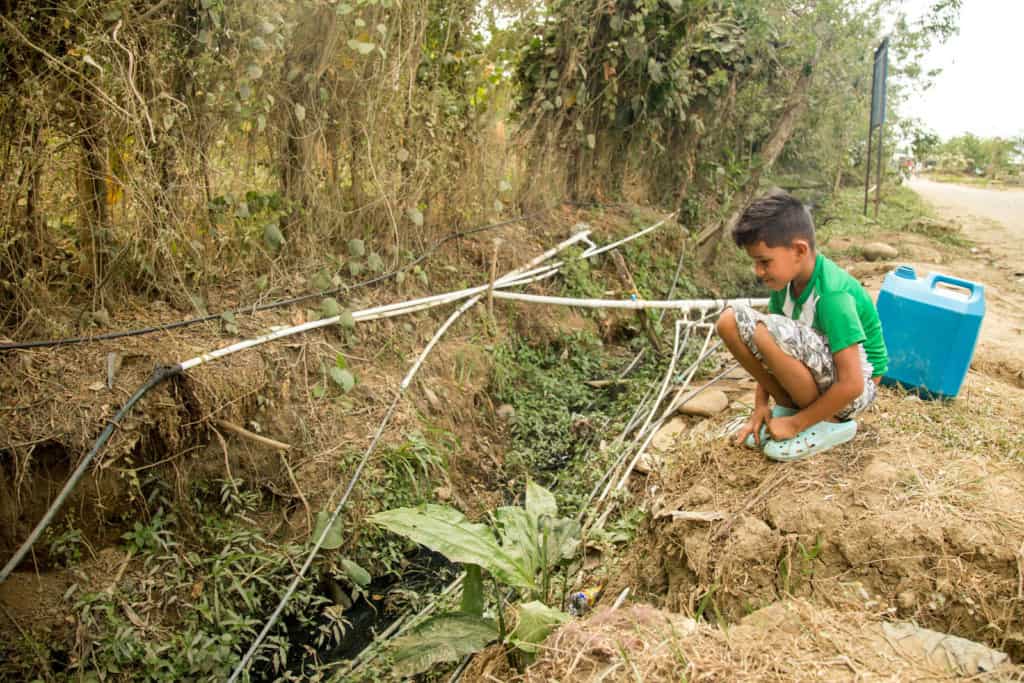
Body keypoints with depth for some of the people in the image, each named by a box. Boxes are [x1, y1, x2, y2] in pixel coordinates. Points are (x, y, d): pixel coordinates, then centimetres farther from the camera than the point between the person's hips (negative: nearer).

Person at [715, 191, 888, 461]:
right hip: (819, 371, 7)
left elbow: (851, 385, -29)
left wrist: (795, 424, -20)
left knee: (770, 334, -34)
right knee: (730, 320, -13)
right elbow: (768, 352, 2)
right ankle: (789, 405, 1)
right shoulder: (787, 278, -6)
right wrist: (761, 405, -4)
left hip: (852, 389, -7)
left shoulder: (832, 294, -29)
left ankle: (828, 424, -11)